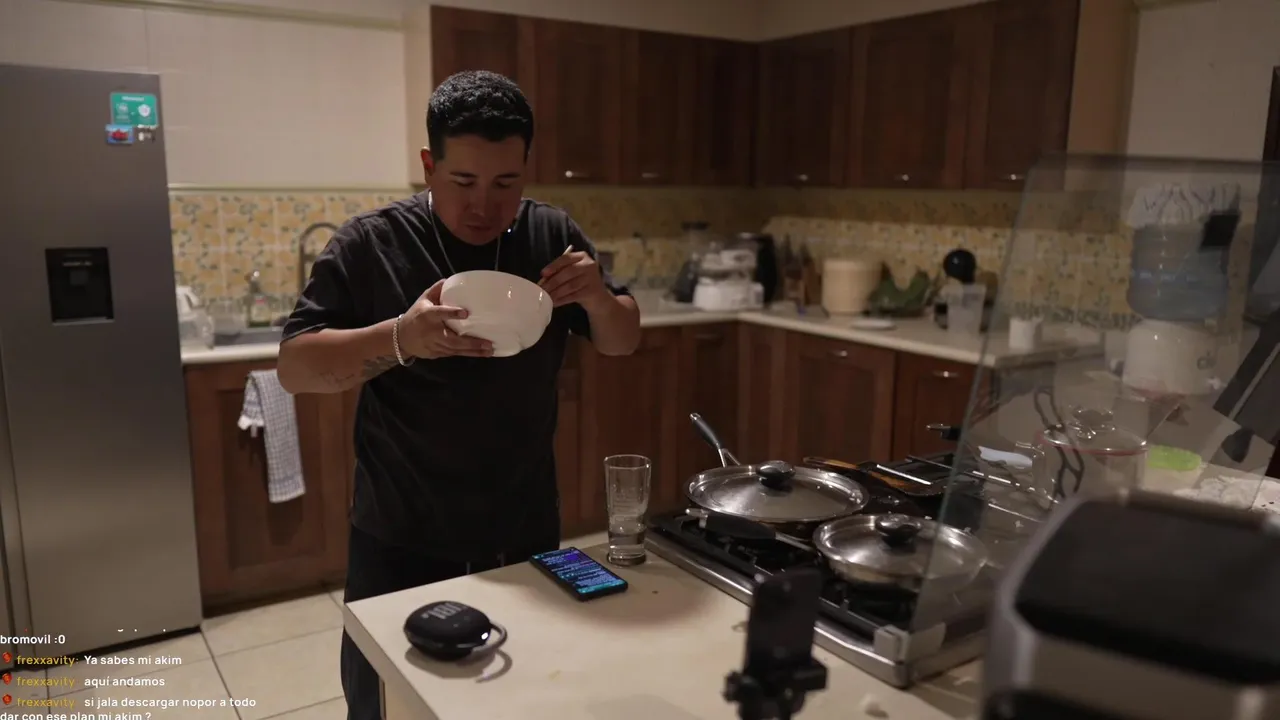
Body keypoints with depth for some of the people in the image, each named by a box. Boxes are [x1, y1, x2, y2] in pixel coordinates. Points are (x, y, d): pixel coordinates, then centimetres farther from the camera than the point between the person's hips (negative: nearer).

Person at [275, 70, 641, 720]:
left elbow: (623, 343, 4)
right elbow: (294, 367, -13)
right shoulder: (370, 244, -11)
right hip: (401, 548, -2)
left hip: (528, 538, 3)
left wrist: (598, 300, -19)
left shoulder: (552, 236, -1)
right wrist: (399, 338, -32)